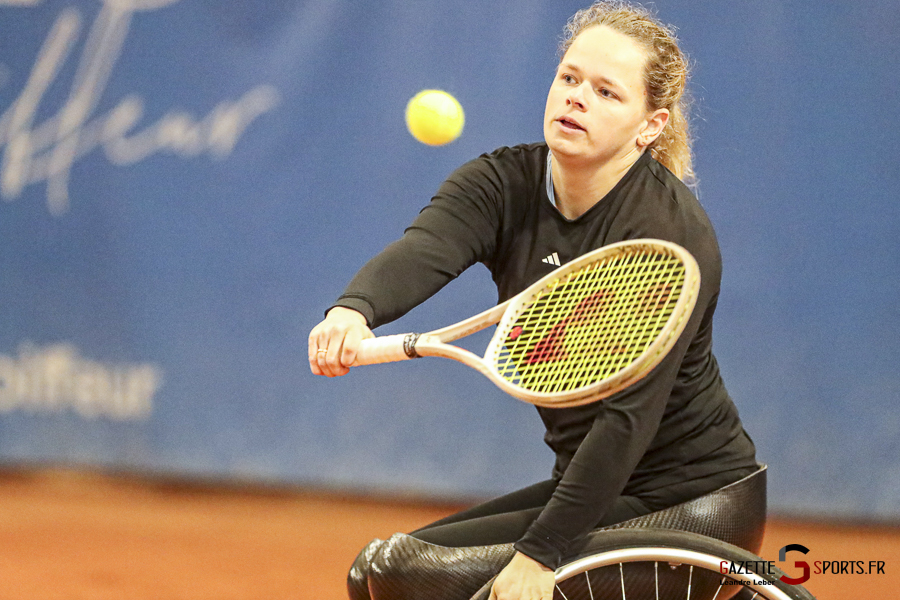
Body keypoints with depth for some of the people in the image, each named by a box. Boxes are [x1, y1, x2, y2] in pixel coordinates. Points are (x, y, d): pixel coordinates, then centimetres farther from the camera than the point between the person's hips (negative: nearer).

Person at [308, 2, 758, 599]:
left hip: (682, 501, -7)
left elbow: (631, 414, -26)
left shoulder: (675, 234, -21)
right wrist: (353, 310, -48)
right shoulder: (502, 186, -3)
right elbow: (420, 251, -25)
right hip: (588, 479, 7)